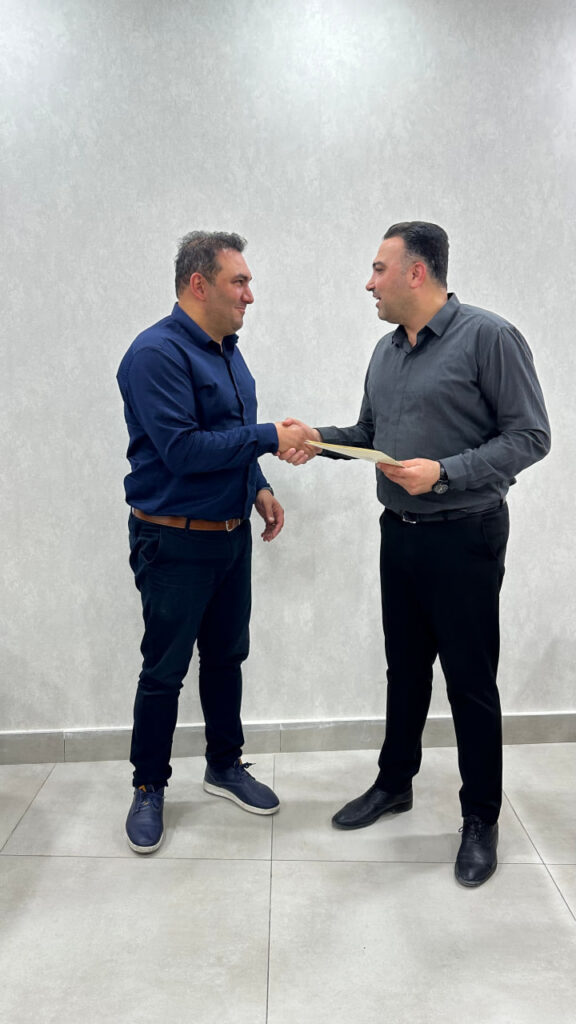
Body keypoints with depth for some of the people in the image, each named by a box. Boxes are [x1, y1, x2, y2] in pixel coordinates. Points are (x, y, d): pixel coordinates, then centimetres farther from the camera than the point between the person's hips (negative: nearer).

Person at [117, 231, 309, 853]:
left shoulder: (227, 350, 11)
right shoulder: (157, 353, -18)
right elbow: (182, 449, -26)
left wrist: (259, 488, 10)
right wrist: (268, 438, -21)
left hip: (231, 534, 8)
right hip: (175, 543, -8)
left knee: (226, 656, 17)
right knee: (164, 669, 5)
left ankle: (225, 766, 34)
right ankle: (149, 788, 24)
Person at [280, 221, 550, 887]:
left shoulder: (487, 338, -12)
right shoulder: (387, 352, 11)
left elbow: (529, 437, -15)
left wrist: (445, 472, -24)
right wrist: (318, 438, 1)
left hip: (464, 537, -7)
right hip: (400, 533, 7)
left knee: (470, 681, 4)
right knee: (405, 668, 18)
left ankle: (480, 819, 22)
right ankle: (395, 783, 36)